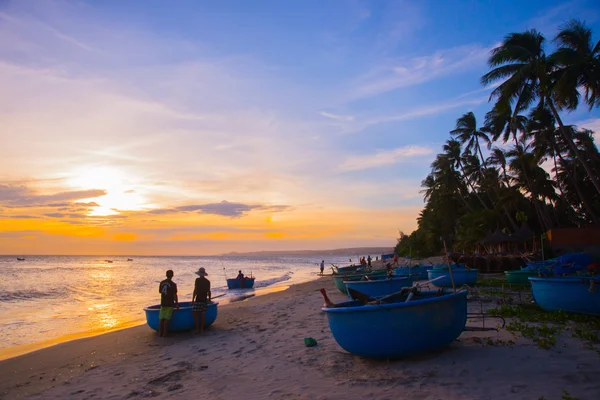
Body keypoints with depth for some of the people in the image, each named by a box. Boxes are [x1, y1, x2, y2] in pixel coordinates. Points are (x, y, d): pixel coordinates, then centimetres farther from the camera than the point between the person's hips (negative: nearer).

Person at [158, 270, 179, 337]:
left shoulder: (162, 283, 3)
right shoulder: (173, 284, -13)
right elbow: (175, 295, -12)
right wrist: (177, 304, -4)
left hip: (163, 303, 5)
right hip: (170, 304, -5)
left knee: (161, 319, 10)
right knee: (167, 319, -1)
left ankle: (160, 333, 13)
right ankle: (164, 334, 0)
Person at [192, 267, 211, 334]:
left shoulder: (197, 280, -8)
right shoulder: (207, 281, 7)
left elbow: (195, 290, -10)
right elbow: (208, 291, 11)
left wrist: (193, 299, -7)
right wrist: (209, 299, 23)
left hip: (198, 299, -5)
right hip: (204, 300, 6)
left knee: (195, 313, 1)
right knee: (203, 314, 9)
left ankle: (197, 329, -1)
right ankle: (202, 329, 14)